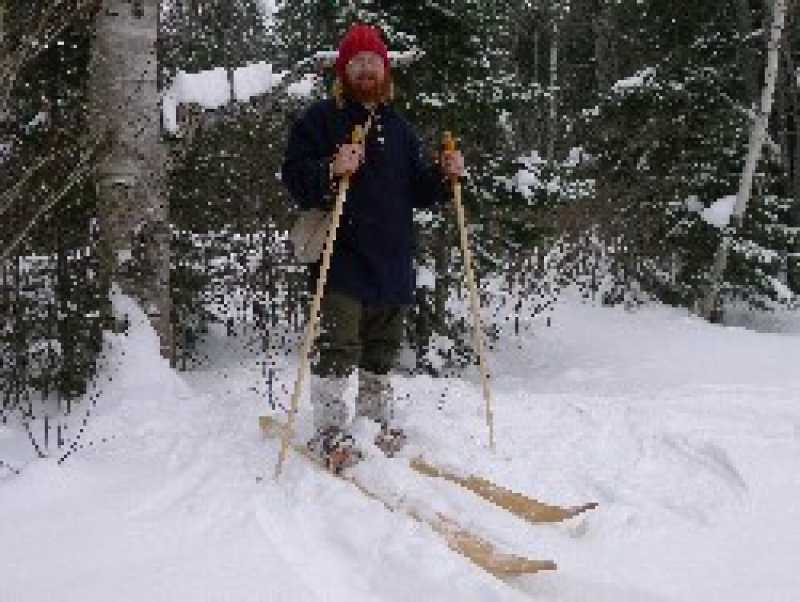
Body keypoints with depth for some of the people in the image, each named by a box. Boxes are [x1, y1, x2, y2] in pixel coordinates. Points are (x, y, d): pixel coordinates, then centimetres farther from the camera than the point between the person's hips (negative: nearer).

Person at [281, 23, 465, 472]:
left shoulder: (400, 128, 18)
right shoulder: (320, 119, 1)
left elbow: (417, 192, 19)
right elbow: (296, 179, -8)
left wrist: (445, 175, -1)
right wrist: (332, 170, -27)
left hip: (393, 259, 6)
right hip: (342, 255, -5)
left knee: (383, 347, 15)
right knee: (338, 347, -11)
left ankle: (380, 419, 28)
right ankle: (331, 432, -2)